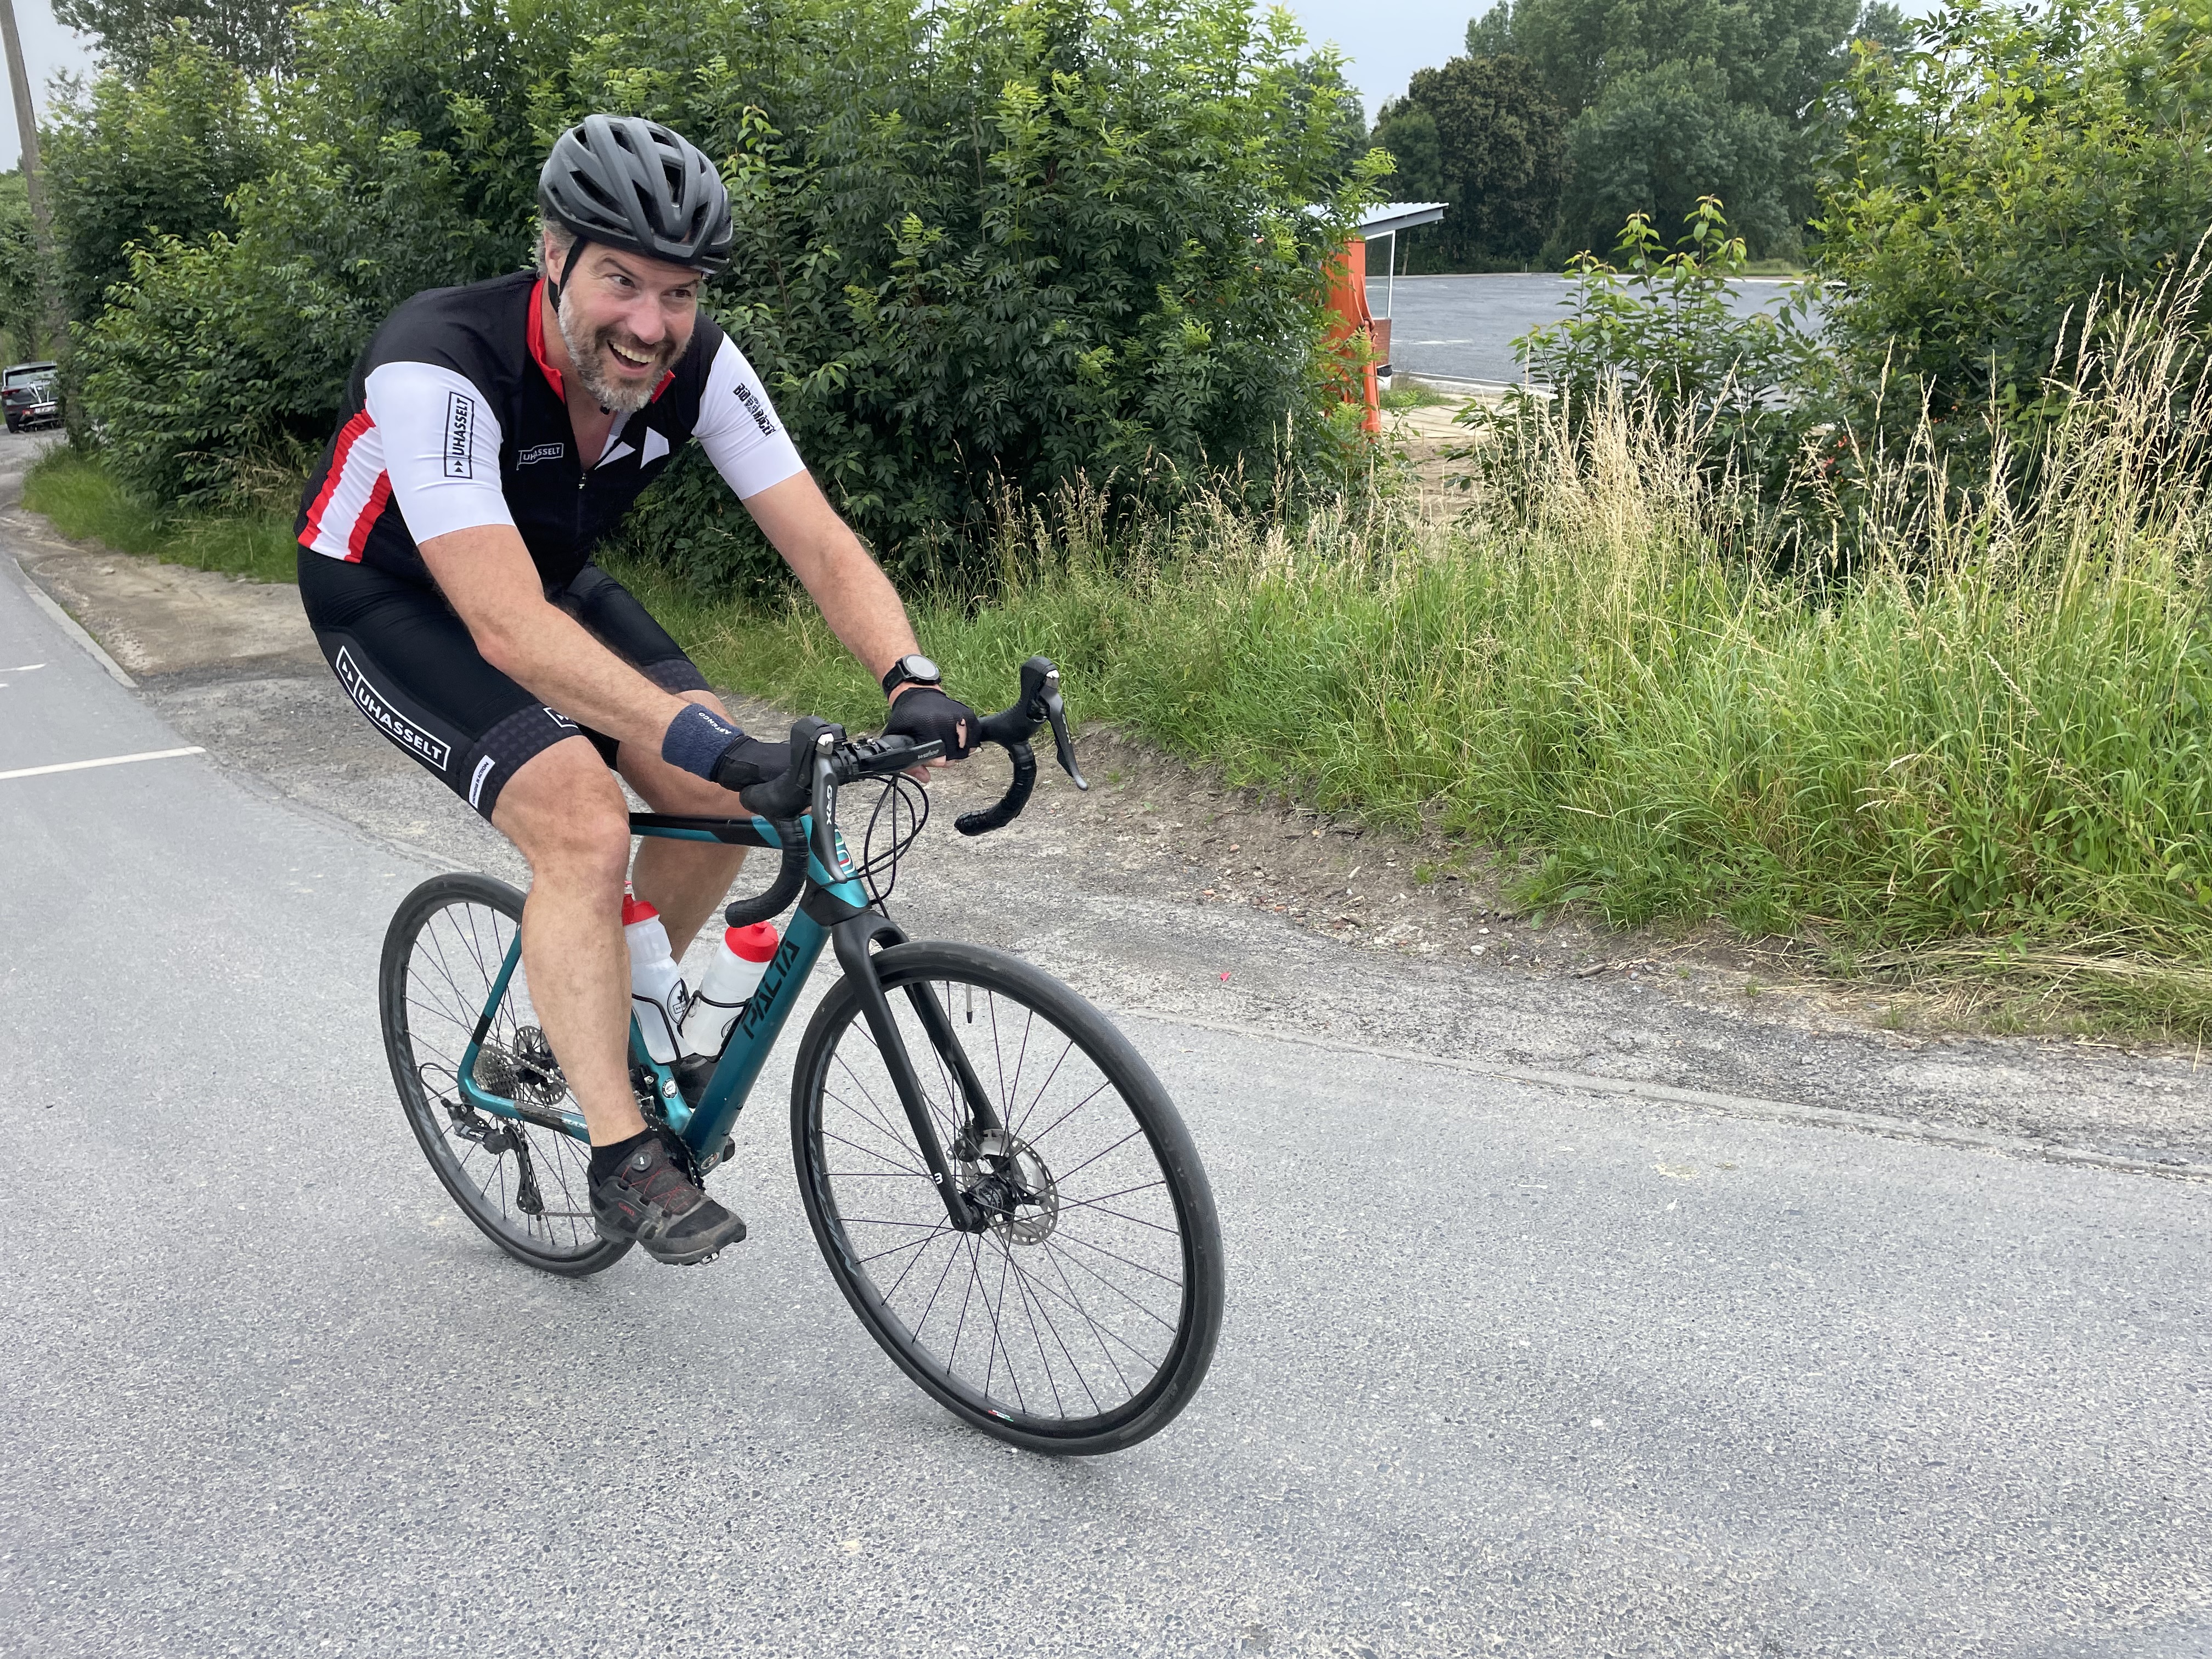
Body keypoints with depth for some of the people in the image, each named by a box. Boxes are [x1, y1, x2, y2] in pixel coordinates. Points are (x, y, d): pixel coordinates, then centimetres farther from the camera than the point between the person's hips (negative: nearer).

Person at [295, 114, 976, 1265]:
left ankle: (609, 1024, 20)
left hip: (550, 574, 6)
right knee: (584, 826, -26)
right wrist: (700, 732, -55)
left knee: (721, 803, -7)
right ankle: (623, 1159, -12)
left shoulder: (699, 365, -21)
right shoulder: (438, 367, -37)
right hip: (392, 600, -6)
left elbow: (820, 542, -23)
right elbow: (506, 626, -46)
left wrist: (911, 682, -40)